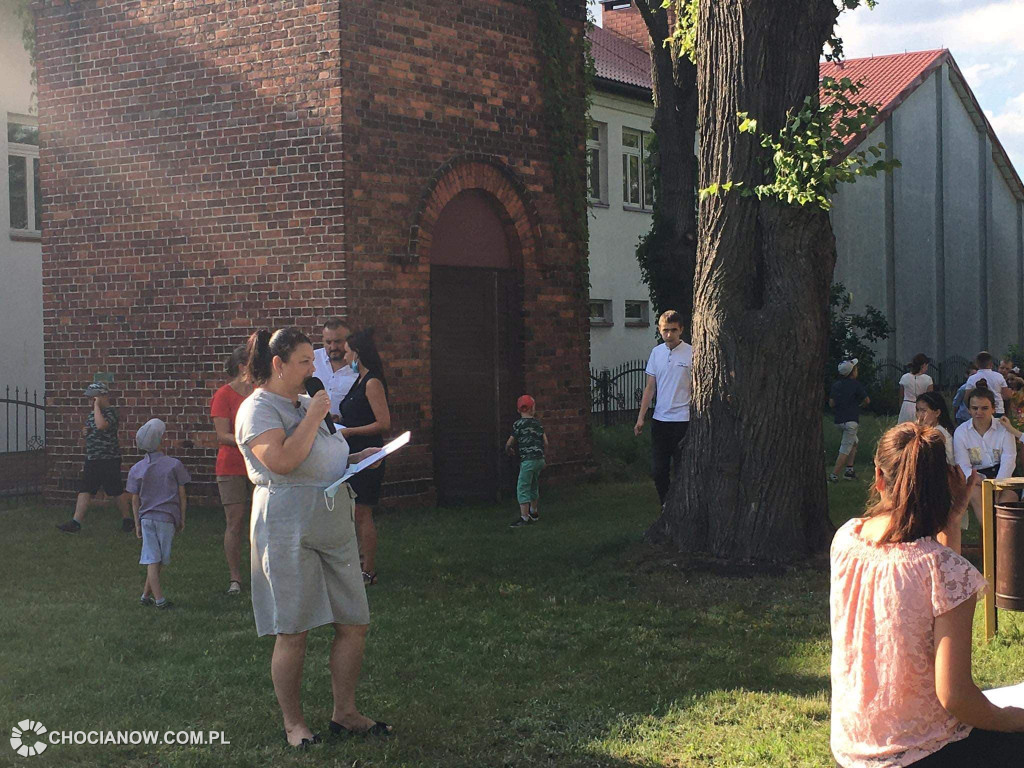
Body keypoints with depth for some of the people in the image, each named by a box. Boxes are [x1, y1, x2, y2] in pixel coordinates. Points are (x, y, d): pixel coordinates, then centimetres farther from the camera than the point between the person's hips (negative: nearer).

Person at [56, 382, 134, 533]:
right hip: (92, 459, 8)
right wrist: (85, 431, 5)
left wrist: (97, 405, -24)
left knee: (117, 492, 2)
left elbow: (101, 425, -34)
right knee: (84, 491, 2)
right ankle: (76, 522, 0)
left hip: (109, 460, -8)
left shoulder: (111, 412, -13)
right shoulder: (92, 413, 14)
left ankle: (127, 519, 17)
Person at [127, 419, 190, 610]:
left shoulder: (137, 469, 1)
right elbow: (182, 495, -2)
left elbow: (135, 500, 4)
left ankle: (158, 598, 0)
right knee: (160, 558, 9)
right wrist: (182, 519, 7)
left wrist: (137, 524, 13)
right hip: (168, 517, -2)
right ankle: (147, 594, 10)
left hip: (146, 517, 2)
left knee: (151, 559, 3)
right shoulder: (174, 465, -5)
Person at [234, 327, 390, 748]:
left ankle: (345, 713, 21)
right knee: (293, 634, 0)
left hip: (334, 526, 8)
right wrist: (314, 417, -16)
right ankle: (293, 722, 14)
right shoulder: (258, 409, -9)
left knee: (354, 624, 7)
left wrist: (356, 459, 13)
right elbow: (282, 461, -25)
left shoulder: (306, 403, 18)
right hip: (289, 531, -8)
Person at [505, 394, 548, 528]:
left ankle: (524, 517, -9)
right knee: (534, 487, 21)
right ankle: (534, 514, 32)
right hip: (540, 459, 7)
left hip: (527, 460, -7)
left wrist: (508, 451, 18)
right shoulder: (537, 423, 8)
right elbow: (545, 443, 11)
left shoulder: (519, 424, -9)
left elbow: (510, 443, -4)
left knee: (523, 488, -4)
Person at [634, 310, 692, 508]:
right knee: (658, 470, 6)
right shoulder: (656, 352, 9)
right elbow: (650, 387, 13)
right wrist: (641, 417, 8)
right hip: (660, 419, 5)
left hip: (683, 419, -5)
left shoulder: (691, 353, -7)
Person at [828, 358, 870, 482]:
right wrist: (859, 405, 20)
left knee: (854, 441, 25)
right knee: (845, 449, -4)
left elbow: (831, 403, 7)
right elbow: (867, 400, 0)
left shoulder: (836, 384, 7)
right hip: (851, 420, -7)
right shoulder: (855, 384, -9)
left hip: (838, 420, 7)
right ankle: (834, 475, -10)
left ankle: (849, 469, 20)